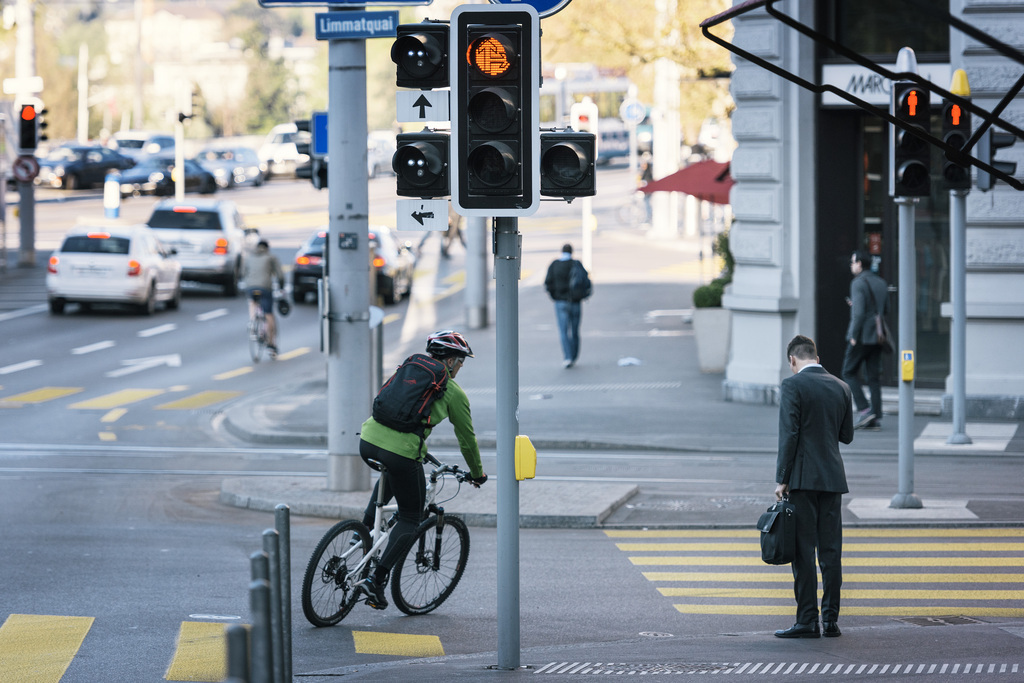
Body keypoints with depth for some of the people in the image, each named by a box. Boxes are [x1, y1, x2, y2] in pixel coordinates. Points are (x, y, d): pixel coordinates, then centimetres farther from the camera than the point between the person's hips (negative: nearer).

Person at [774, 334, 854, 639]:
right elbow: (847, 435, 13)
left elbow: (788, 435, -13)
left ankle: (807, 621, -5)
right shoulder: (841, 387, 8)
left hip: (803, 478, -5)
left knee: (804, 550, -3)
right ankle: (831, 620, 6)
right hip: (833, 477, 5)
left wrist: (781, 480, -10)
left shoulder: (792, 385, -8)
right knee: (831, 550, 6)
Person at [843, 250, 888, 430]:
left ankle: (863, 410, -7)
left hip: (862, 336, -7)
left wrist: (853, 336, -15)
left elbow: (859, 312, -19)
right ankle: (876, 418, 3)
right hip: (877, 336, 7)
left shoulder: (858, 284, -11)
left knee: (849, 372, 4)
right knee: (874, 376, 7)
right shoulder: (881, 283, 14)